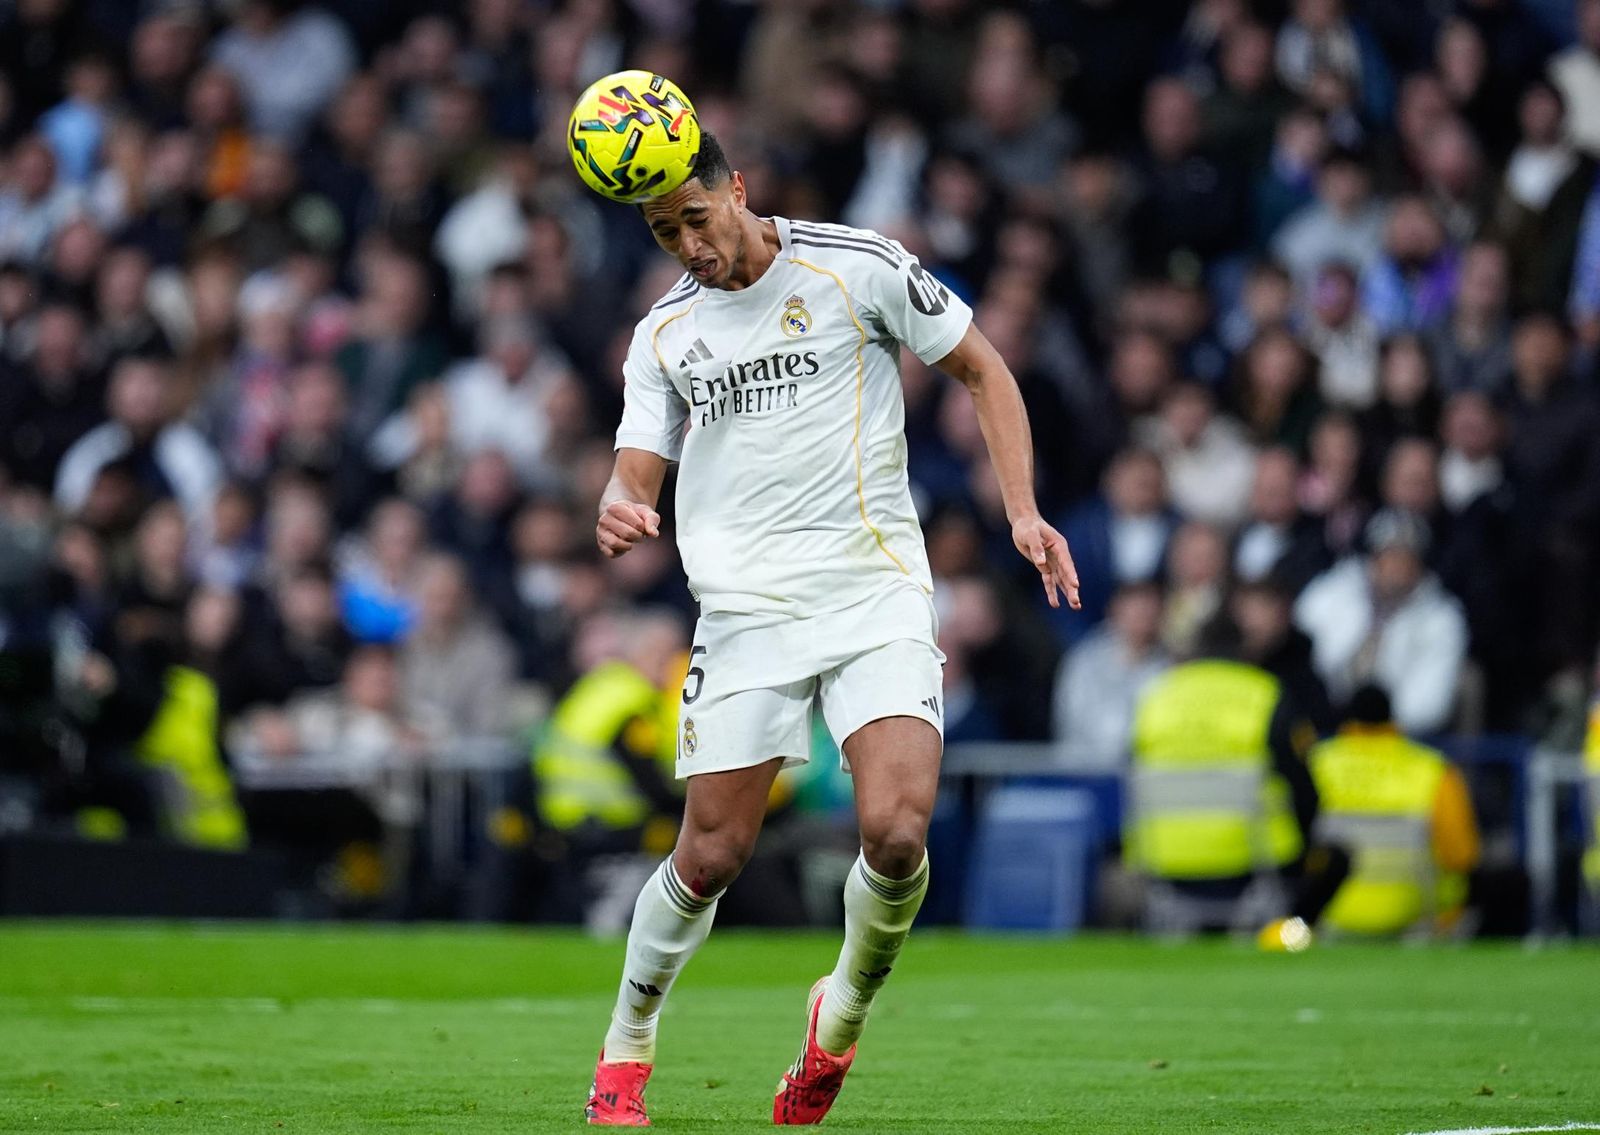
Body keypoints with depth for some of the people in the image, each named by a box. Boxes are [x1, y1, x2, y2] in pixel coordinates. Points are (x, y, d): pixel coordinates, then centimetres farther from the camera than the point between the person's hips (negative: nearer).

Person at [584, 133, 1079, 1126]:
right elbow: (638, 475, 9)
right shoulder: (665, 334, 11)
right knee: (711, 857, -3)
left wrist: (1023, 511, -2)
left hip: (876, 591, -2)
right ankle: (628, 1046, 21)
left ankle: (845, 1013, 10)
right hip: (748, 607, 2)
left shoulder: (857, 266, 0)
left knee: (897, 834, -19)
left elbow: (982, 369, 9)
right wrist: (619, 514, -17)